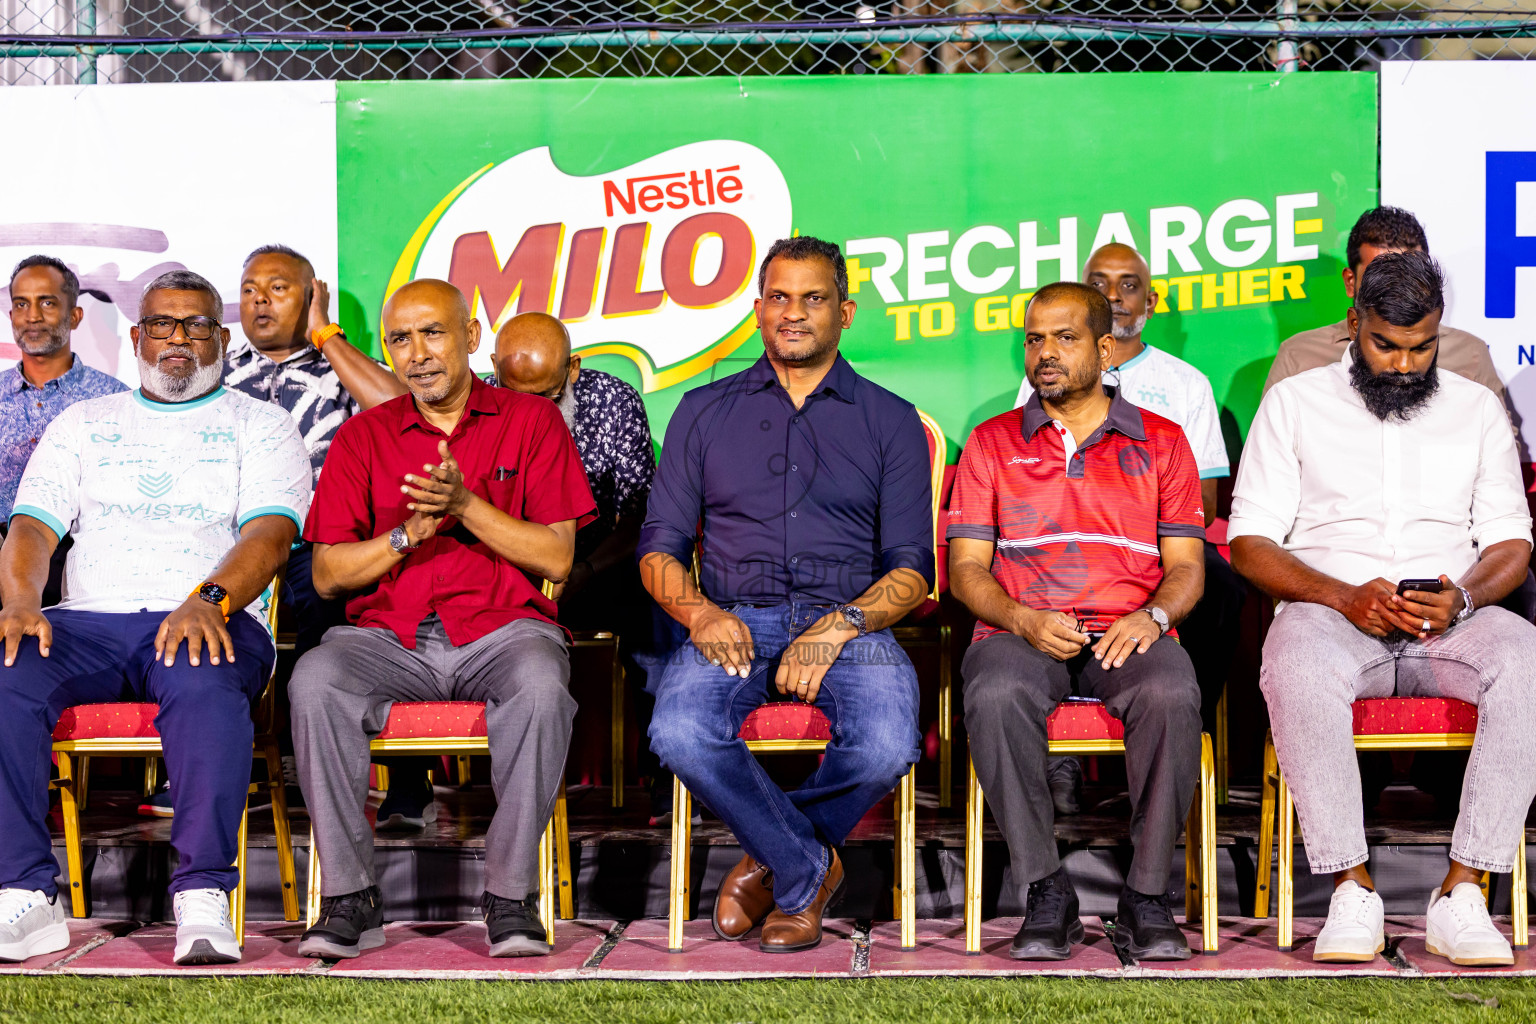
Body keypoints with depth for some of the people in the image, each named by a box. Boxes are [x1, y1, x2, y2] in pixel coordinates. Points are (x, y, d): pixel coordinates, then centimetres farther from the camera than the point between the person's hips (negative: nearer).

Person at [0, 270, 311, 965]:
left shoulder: (260, 426, 15)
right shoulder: (82, 424, 25)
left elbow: (269, 534, -2)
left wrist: (209, 599, -23)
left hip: (210, 621, -3)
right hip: (89, 620, 3)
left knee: (204, 683, -39)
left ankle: (204, 897, -39)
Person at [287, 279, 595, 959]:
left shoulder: (531, 421, 9)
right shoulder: (363, 436, 13)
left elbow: (556, 557, 0)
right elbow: (327, 574, 7)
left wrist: (465, 505, -12)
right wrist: (410, 533, -10)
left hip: (502, 628, -1)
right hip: (387, 635, 2)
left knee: (541, 687, -36)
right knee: (314, 682, -30)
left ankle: (511, 896, -23)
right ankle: (349, 897, -21)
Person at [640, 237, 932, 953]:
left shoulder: (890, 421, 14)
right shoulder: (705, 412, 17)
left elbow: (911, 566, 6)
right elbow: (660, 547, 11)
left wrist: (840, 625, -13)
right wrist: (699, 611, -11)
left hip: (851, 621, 0)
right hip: (733, 619, 1)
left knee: (885, 748, -31)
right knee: (680, 734, -32)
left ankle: (771, 856, -1)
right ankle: (808, 868, -8)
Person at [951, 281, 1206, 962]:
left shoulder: (1160, 441, 17)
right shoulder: (993, 443, 17)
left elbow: (1185, 564, 11)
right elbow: (966, 567, 8)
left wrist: (1153, 616, -12)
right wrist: (1025, 620, -12)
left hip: (1129, 633, 0)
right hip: (1020, 632, 0)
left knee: (1171, 696, -35)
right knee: (994, 696, -35)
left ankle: (1147, 895, -22)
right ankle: (1045, 892, -22)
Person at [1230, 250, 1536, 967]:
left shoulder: (1477, 407, 17)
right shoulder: (1294, 402, 10)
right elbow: (1250, 541, 3)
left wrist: (1464, 598, -12)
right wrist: (1346, 597, -14)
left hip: (1451, 620, 2)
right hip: (1332, 610, -2)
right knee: (1297, 665, -39)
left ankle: (1461, 893, -30)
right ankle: (1351, 890, -29)